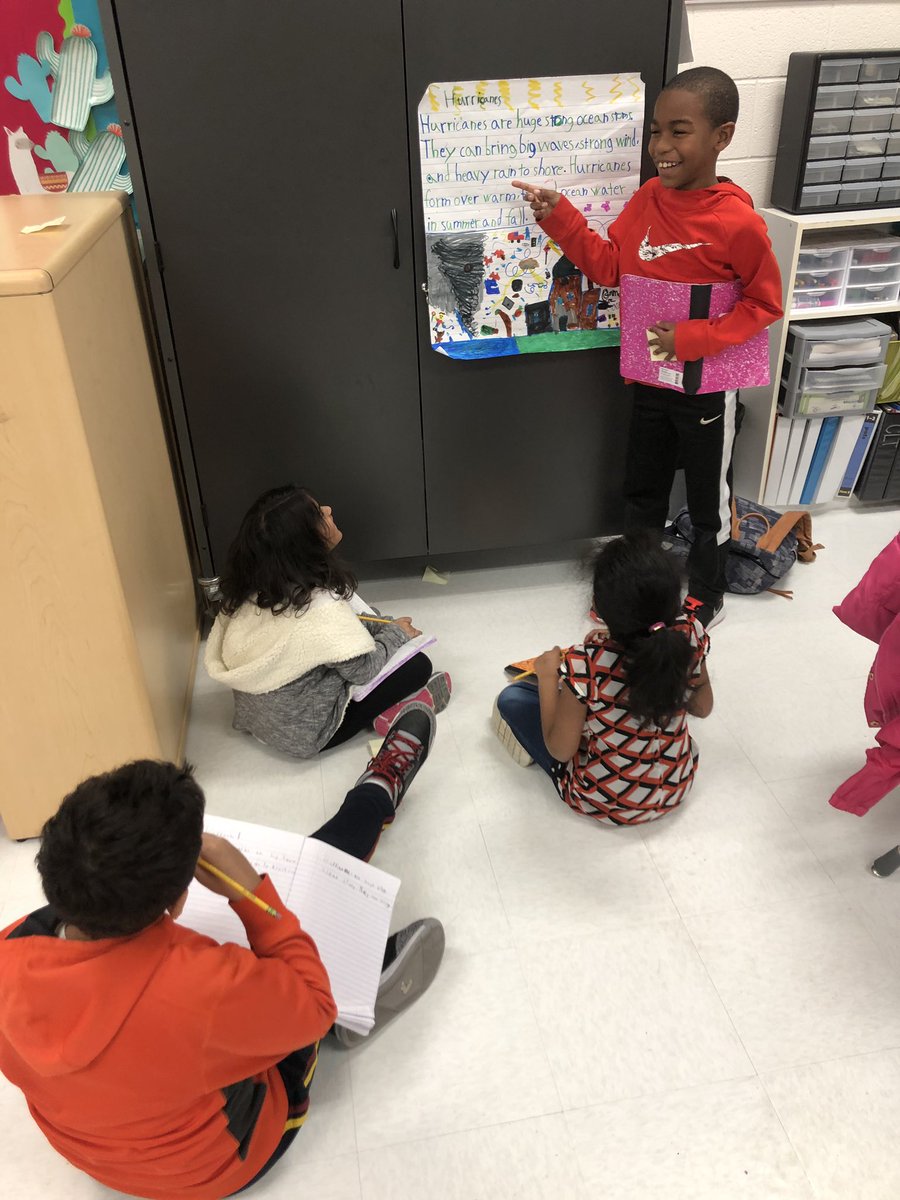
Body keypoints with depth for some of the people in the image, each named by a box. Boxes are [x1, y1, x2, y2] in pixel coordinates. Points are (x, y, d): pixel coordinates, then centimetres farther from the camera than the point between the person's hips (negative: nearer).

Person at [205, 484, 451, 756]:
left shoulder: (256, 584, -12)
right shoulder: (320, 606, -33)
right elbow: (363, 669, -18)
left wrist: (381, 626, 4)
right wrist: (397, 633, -2)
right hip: (302, 731, -7)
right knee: (418, 664, -3)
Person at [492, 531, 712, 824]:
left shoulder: (584, 665, -35)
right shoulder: (689, 635, -23)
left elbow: (561, 750, -19)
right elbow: (702, 707, -3)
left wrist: (548, 676, -8)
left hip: (604, 802, -4)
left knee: (512, 698, 11)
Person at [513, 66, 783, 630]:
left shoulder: (738, 222, -22)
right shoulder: (648, 199, -4)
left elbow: (765, 304, -14)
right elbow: (609, 265, 1)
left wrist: (692, 339, -24)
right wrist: (559, 215, -9)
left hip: (707, 385, -6)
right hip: (650, 377, 6)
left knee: (708, 499, 13)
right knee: (642, 489, 20)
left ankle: (706, 599, 35)